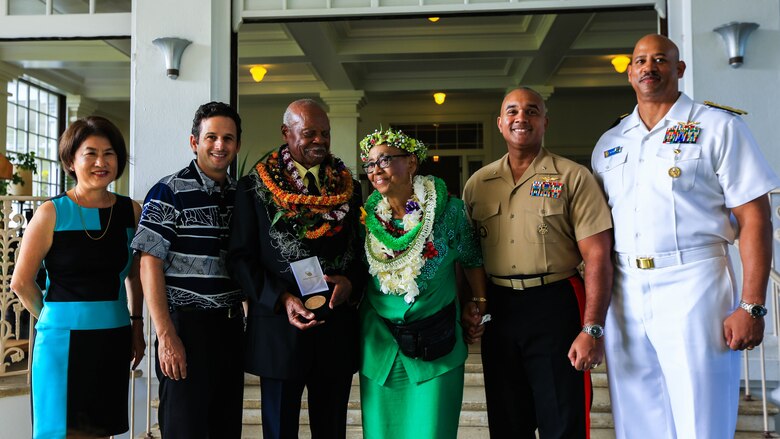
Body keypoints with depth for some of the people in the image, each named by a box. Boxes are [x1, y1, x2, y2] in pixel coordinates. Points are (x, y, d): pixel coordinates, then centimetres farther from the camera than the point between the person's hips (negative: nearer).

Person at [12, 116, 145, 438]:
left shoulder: (131, 211, 3)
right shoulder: (52, 213, -7)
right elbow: (21, 282, -3)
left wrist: (136, 324, 11)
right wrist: (54, 318, 4)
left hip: (114, 340, 3)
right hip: (64, 340, -3)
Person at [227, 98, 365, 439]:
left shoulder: (347, 187, 9)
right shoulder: (254, 187, 0)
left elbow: (362, 249, 12)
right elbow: (241, 256, -3)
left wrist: (351, 282, -10)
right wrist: (281, 298, -17)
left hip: (337, 330, 3)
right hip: (280, 328, -3)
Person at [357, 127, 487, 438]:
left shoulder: (448, 209, -10)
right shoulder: (367, 215, -3)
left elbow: (472, 260, 2)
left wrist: (478, 304, 4)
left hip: (435, 344, -2)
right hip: (379, 342, 3)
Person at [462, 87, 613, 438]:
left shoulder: (573, 178, -2)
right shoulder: (477, 184, 9)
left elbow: (596, 256, -8)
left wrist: (592, 329, -16)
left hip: (556, 305, -3)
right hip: (497, 309, 4)